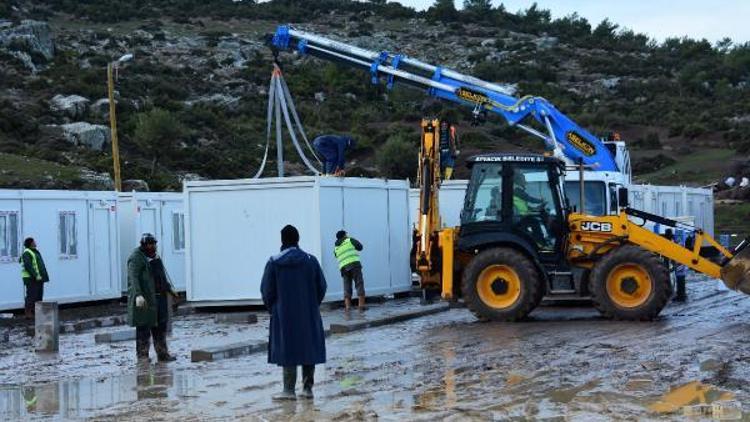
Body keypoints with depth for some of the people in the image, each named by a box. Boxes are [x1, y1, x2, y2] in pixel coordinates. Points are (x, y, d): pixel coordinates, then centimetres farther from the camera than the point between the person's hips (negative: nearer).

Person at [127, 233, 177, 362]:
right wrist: (138, 295, -35)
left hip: (159, 298, 9)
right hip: (144, 298, -9)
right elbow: (133, 278, -23)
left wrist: (169, 288, 37)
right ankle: (142, 355, 2)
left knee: (160, 325, 12)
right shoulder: (136, 258, -11)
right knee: (144, 327, -5)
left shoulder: (154, 256, 17)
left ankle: (162, 354, 19)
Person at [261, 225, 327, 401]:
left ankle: (289, 390, 3)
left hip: (284, 315, -2)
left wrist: (272, 308, 12)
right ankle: (308, 388, 12)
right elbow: (322, 287, 2)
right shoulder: (310, 260, -3)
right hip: (309, 314, 2)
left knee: (287, 350, 3)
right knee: (309, 349, 10)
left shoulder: (274, 263, -8)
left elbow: (267, 290, -4)